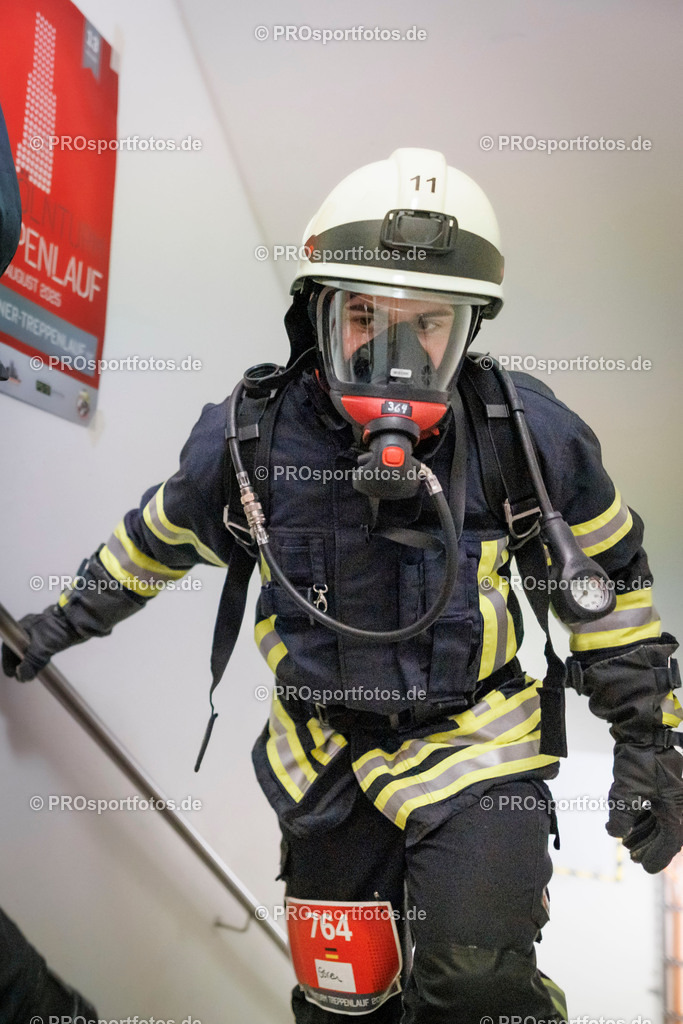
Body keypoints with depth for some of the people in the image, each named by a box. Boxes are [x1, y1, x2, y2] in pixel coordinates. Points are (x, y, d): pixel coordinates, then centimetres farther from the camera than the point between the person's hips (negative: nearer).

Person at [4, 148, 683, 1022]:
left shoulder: (527, 436, -15)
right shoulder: (248, 437, -13)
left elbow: (609, 587, -2)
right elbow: (159, 538, 7)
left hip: (474, 746, -1)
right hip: (324, 761, 2)